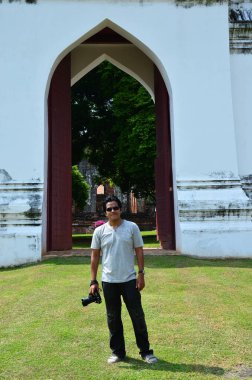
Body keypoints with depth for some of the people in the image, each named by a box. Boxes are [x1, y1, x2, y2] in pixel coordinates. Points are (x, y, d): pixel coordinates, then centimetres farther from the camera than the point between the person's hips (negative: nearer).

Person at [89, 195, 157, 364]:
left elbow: (139, 251, 0)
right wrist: (93, 281, -1)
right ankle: (118, 352, 26)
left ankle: (146, 351, 19)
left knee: (137, 315, 5)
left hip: (129, 280, -1)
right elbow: (95, 256, 3)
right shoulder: (99, 231, 0)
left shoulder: (132, 227, -3)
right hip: (109, 281, 2)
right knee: (113, 318, 11)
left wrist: (141, 274, -7)